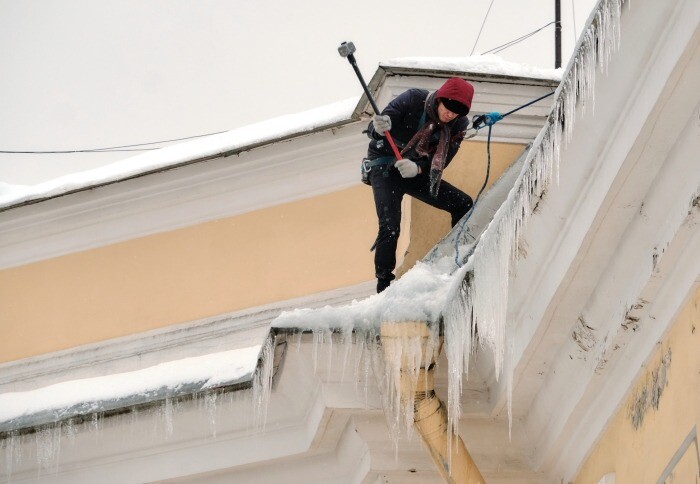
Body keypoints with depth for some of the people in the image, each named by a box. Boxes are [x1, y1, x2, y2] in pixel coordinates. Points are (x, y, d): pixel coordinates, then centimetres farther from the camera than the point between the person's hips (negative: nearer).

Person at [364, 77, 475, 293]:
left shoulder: (459, 125, -9)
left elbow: (441, 162, -12)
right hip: (384, 168, -5)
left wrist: (418, 168, -33)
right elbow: (372, 129, -19)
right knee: (390, 226, -22)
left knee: (463, 204, -2)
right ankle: (384, 286, -13)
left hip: (417, 172, 5)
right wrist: (380, 128, -44)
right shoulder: (413, 99, -22)